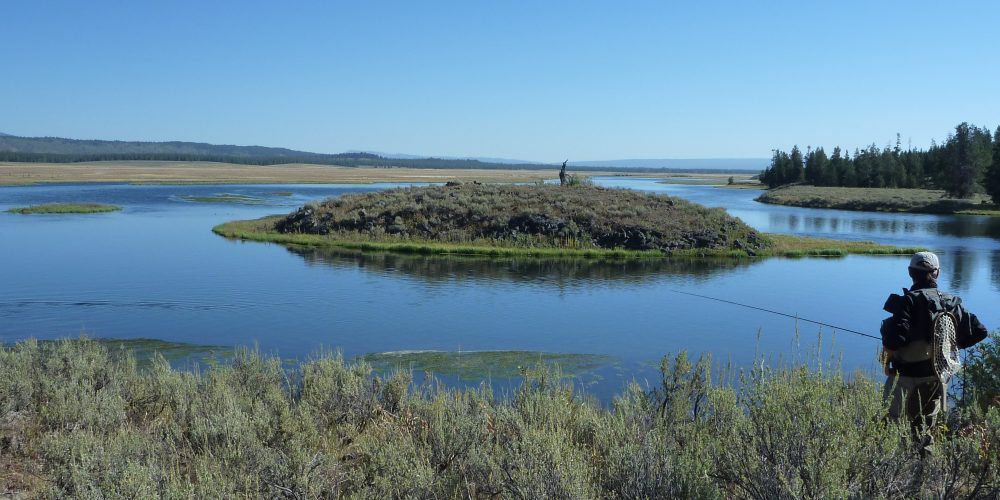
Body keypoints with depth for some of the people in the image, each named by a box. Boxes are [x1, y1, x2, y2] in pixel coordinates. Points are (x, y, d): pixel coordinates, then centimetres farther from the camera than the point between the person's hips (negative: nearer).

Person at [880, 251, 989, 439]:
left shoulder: (909, 300, -17)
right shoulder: (951, 302, 1)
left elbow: (897, 334, -29)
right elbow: (979, 331, 4)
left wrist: (887, 353, -11)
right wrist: (955, 345, 14)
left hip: (907, 375, -5)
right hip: (937, 375, 6)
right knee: (926, 425, 21)